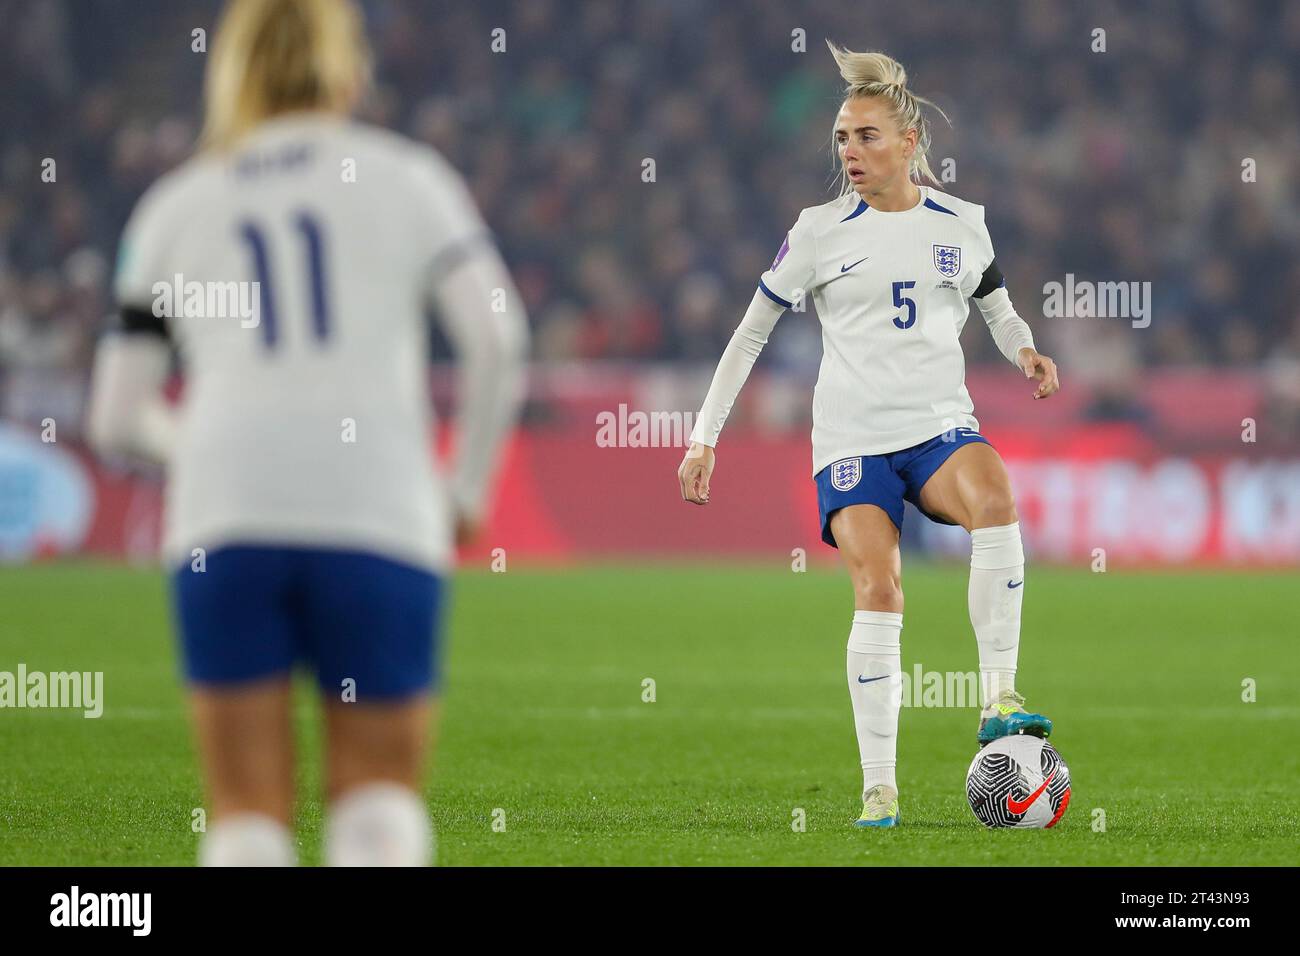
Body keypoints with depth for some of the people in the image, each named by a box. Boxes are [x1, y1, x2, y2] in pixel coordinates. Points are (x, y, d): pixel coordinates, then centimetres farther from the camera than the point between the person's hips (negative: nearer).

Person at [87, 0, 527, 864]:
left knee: (248, 817, 5)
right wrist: (469, 490, 10)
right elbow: (498, 337, -2)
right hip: (381, 518, -1)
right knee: (381, 792, 7)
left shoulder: (174, 207, 16)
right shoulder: (407, 176, 11)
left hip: (225, 520, 1)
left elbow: (117, 416, 14)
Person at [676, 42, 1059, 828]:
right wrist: (705, 435, 4)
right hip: (853, 437, -1)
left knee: (993, 496, -34)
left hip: (941, 424, 1)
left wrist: (1025, 351, 1)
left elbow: (998, 307, 24)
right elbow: (752, 333, 9)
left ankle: (1000, 699, -27)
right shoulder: (821, 232, 2)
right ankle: (879, 789, -9)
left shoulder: (961, 224, 7)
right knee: (879, 593, -18)